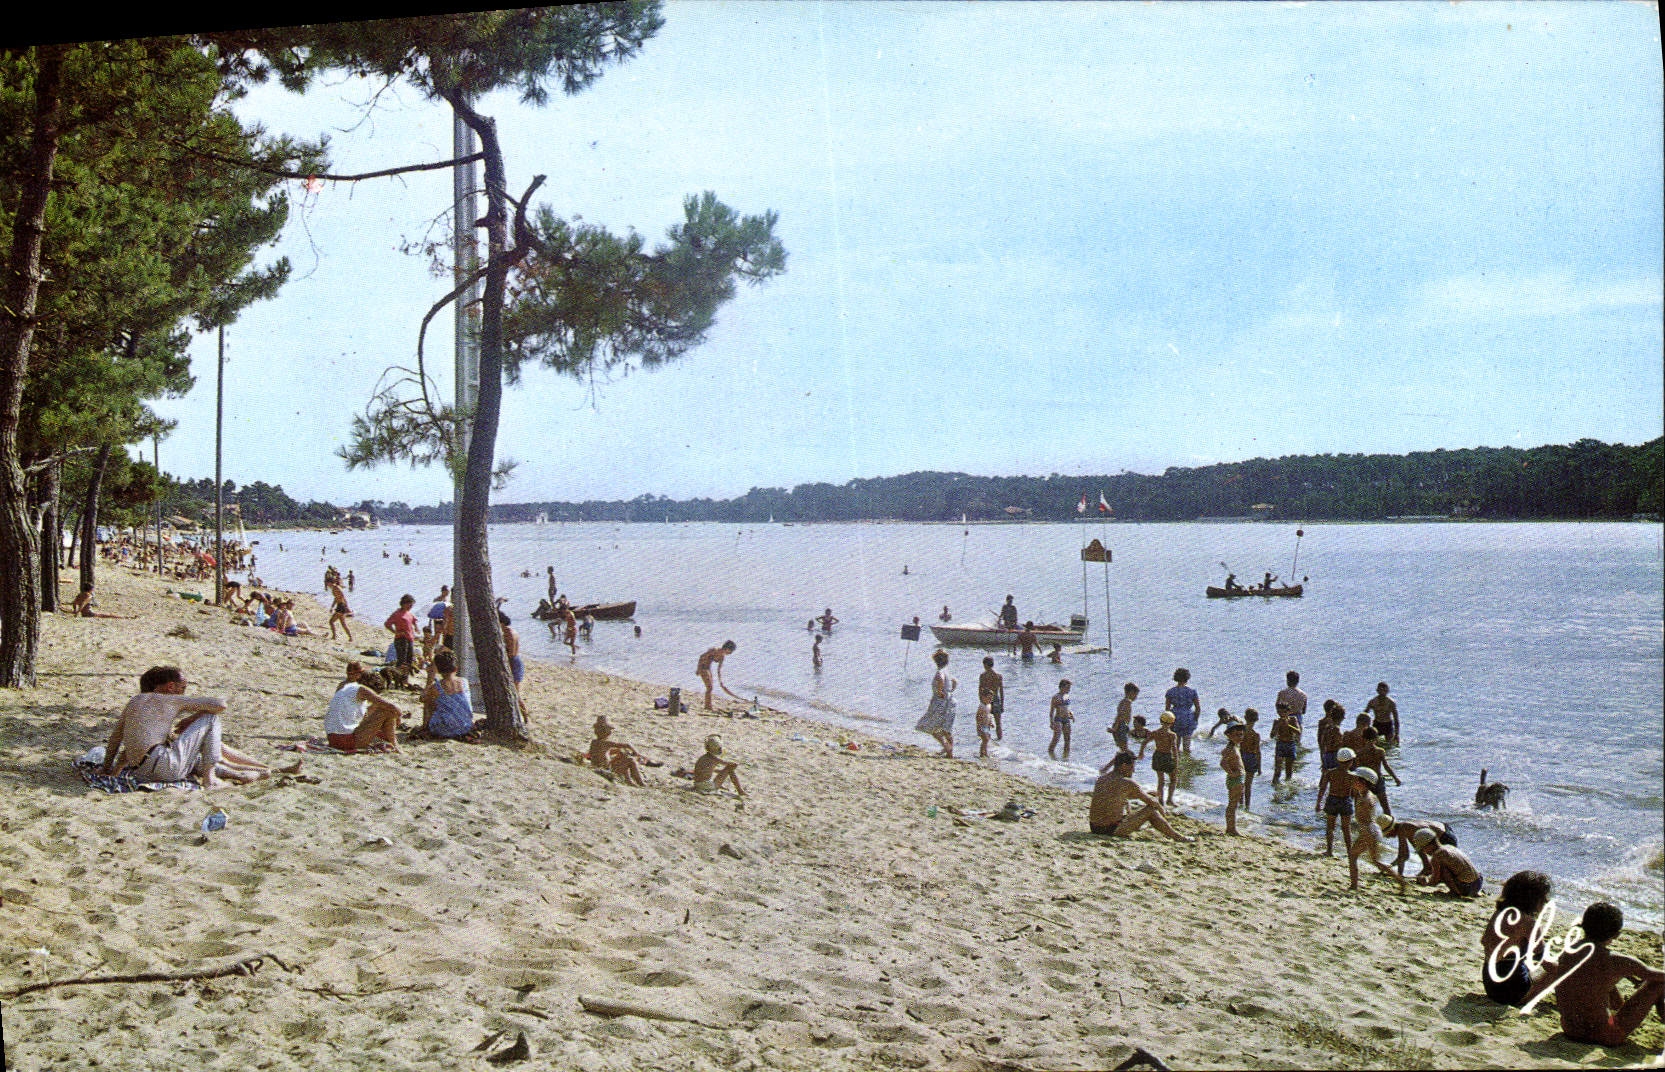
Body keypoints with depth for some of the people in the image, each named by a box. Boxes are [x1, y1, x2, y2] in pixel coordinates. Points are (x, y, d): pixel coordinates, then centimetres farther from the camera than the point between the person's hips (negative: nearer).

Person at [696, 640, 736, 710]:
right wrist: (698, 669, -19)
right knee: (709, 687, -11)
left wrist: (720, 682, 11)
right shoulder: (715, 650, -21)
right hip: (702, 667, -9)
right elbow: (702, 656, -19)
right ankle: (709, 707, -9)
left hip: (708, 669, 9)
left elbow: (719, 669, 12)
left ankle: (707, 707, 18)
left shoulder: (722, 656, 3)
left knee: (709, 688, 11)